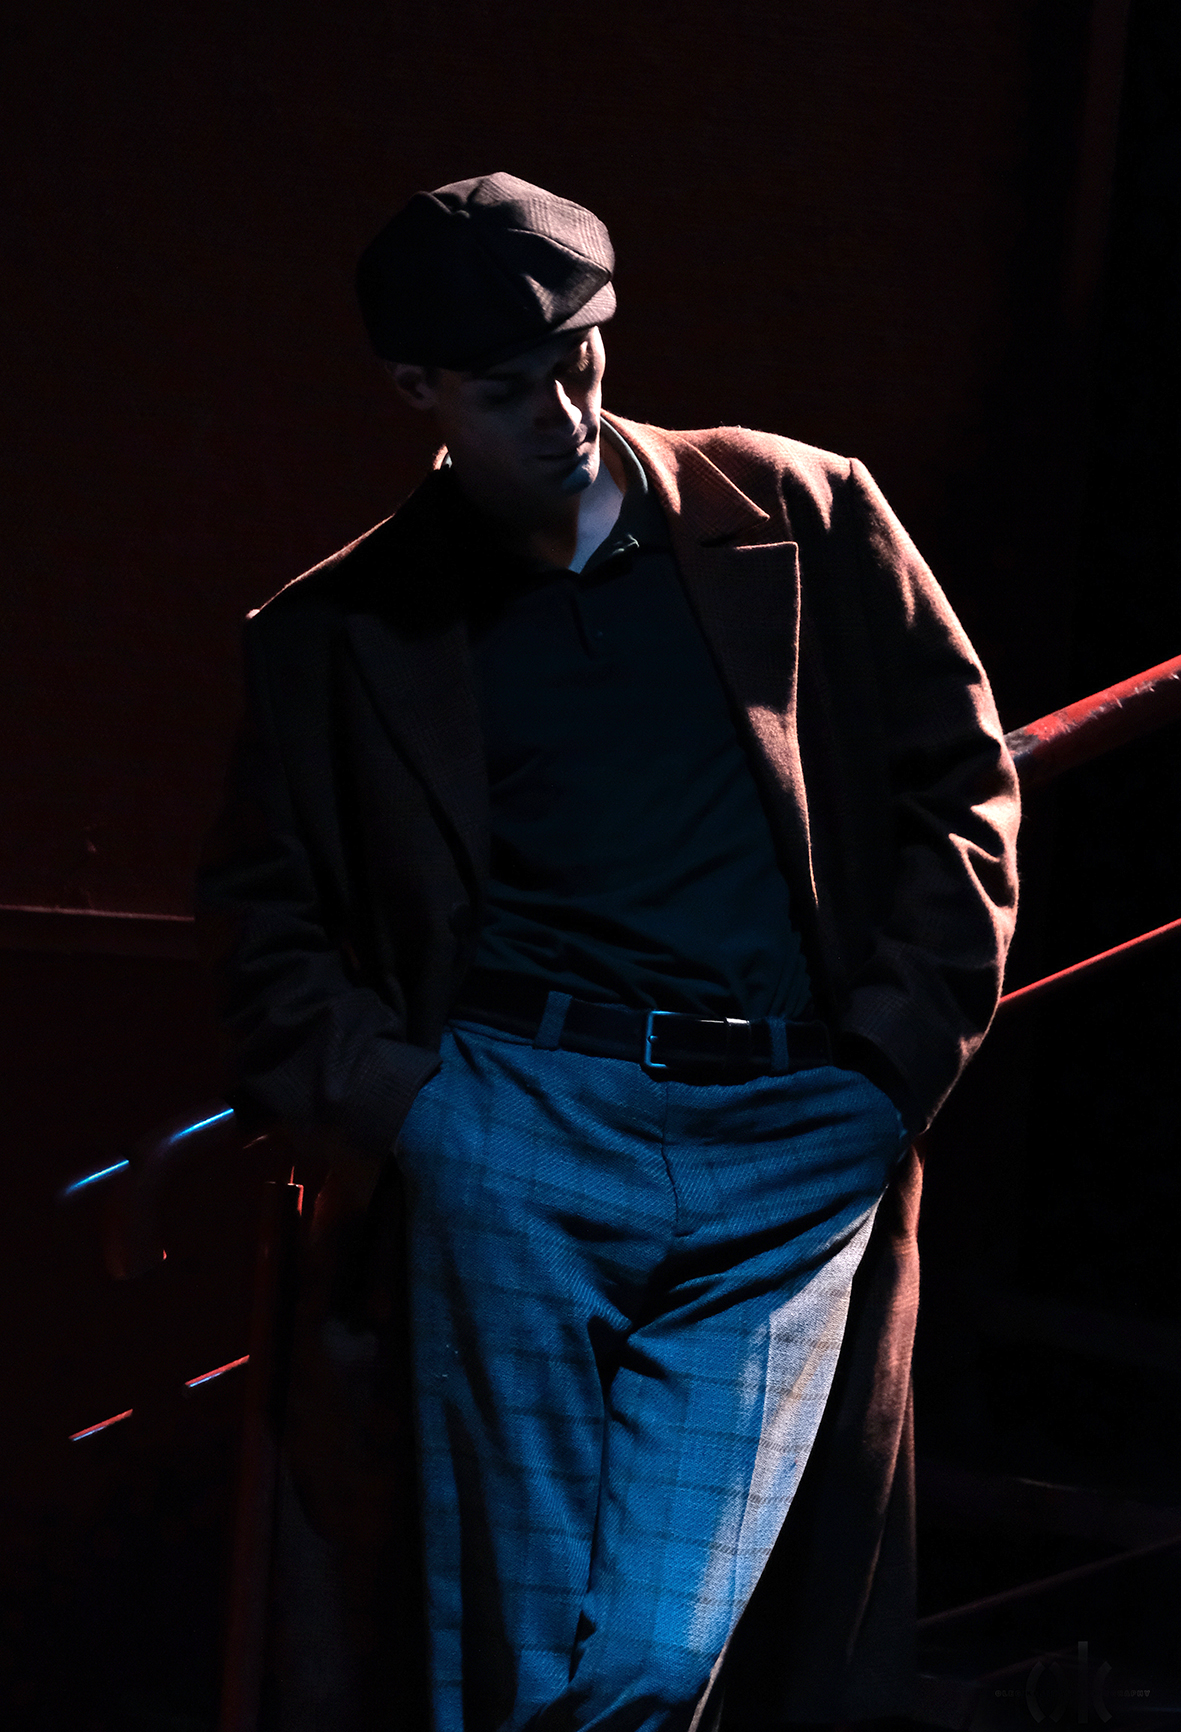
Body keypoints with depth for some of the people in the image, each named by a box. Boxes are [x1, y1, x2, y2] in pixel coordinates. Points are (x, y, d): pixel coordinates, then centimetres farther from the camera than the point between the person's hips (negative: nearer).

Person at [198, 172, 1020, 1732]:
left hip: (798, 1142, 0)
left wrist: (897, 1059, 3)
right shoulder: (345, 634, 9)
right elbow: (265, 905, 16)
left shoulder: (799, 516, 9)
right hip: (522, 1133, 0)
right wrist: (392, 1101, -1)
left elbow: (961, 772, 12)